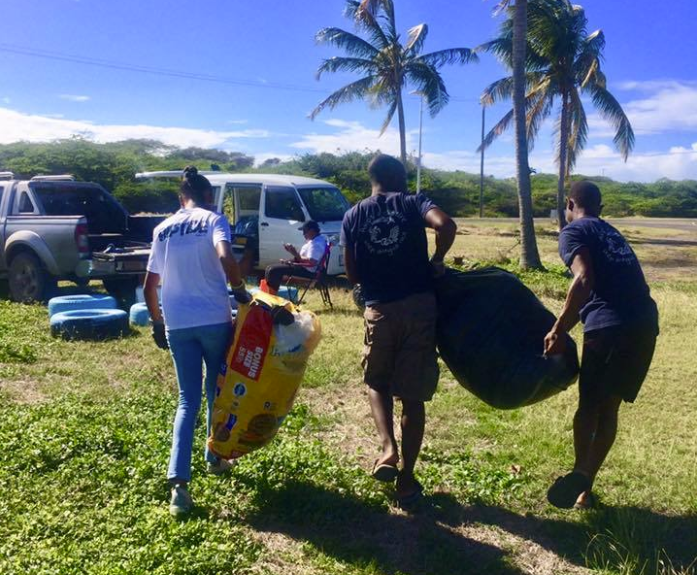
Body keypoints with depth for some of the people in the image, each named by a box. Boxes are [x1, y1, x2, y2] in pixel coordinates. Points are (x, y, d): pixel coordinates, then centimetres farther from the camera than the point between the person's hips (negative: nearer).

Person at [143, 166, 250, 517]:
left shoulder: (163, 229, 11)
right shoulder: (213, 220, -2)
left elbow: (149, 287, 12)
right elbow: (225, 258, -23)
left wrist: (157, 323, 23)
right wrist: (240, 291, -8)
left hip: (177, 324, 3)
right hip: (214, 320, -3)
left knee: (187, 400, 6)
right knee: (217, 392, 18)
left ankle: (178, 482, -6)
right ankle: (215, 458, 33)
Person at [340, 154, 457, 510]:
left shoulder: (353, 216, 9)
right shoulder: (413, 202, 4)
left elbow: (351, 273, 9)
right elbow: (445, 225, -16)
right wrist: (436, 262, -1)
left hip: (379, 310, 1)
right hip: (419, 306, -1)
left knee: (377, 382, 22)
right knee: (413, 396, 8)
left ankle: (388, 449, 0)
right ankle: (407, 480, 14)